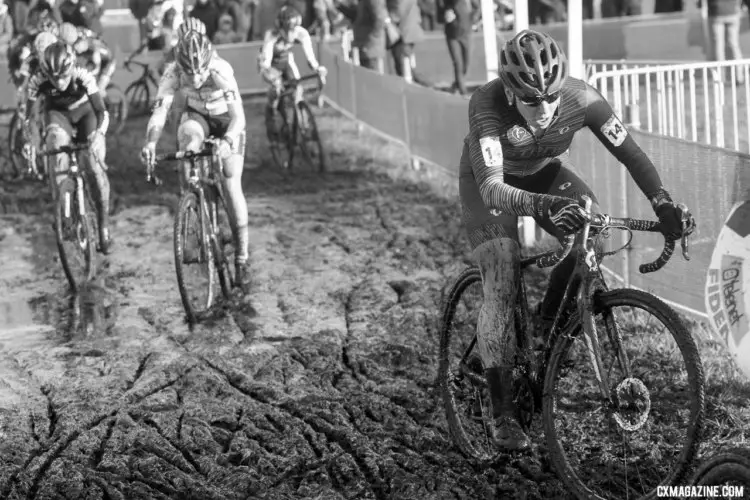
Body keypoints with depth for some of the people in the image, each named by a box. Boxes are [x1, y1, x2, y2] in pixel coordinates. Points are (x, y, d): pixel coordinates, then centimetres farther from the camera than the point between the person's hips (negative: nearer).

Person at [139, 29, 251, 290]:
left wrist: (226, 142, -62)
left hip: (226, 121, -2)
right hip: (196, 117, 2)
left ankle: (241, 258, 0)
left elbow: (238, 116, -44)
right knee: (190, 135, -34)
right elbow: (159, 112, -35)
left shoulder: (221, 70, -36)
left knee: (232, 187, -11)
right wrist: (150, 142, -54)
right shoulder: (173, 73, -29)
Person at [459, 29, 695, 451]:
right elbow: (492, 188, -46)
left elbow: (630, 152, -26)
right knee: (503, 286, -16)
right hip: (491, 181, -3)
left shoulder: (582, 99, -30)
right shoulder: (487, 105, -39)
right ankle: (504, 414, -8)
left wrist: (664, 203, -42)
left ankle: (549, 322, 3)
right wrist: (543, 206, -64)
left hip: (546, 171, 3)